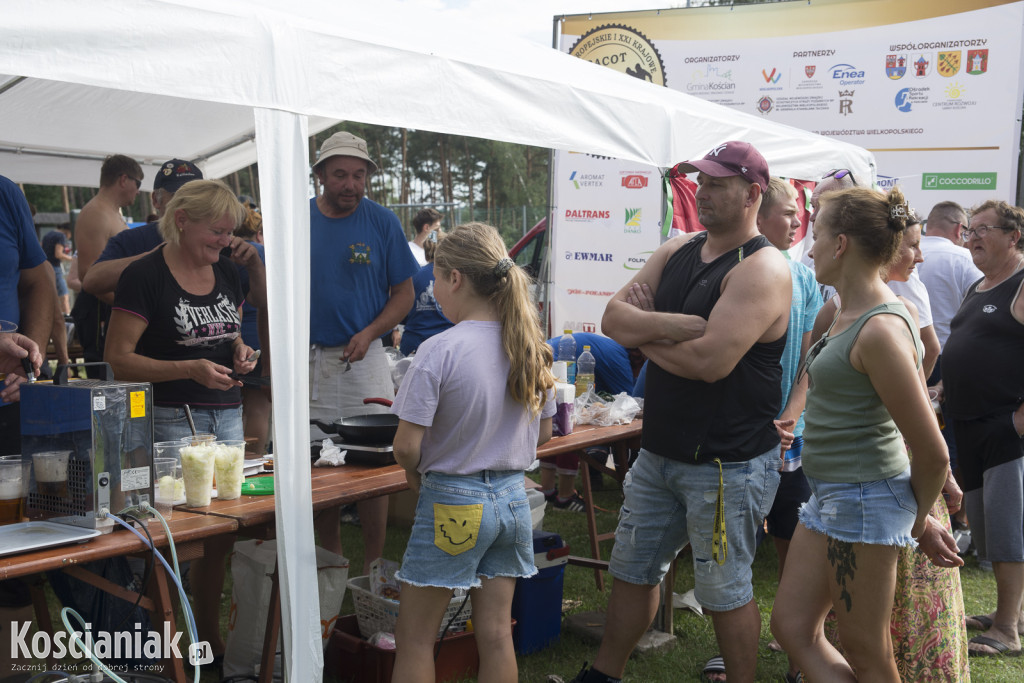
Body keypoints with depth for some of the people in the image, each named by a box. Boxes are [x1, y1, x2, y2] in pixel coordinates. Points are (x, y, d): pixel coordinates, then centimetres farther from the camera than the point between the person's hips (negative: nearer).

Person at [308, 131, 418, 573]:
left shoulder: (382, 222, 0)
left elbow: (403, 293, 3)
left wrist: (369, 333, -13)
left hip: (364, 358, -1)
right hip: (308, 359, 2)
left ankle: (373, 568, 14)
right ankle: (332, 565, 24)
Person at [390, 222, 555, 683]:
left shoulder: (439, 351, -19)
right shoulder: (531, 346, 0)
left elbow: (406, 447, -18)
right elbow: (543, 433, 11)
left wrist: (417, 473, 2)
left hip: (453, 502, -6)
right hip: (513, 498, 6)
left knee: (414, 639, 9)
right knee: (496, 635, 14)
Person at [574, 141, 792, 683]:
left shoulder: (762, 268, -16)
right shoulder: (676, 252, 8)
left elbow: (710, 361, -27)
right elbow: (613, 317, -3)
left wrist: (644, 333, -9)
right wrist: (679, 324, -20)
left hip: (727, 464, -8)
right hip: (659, 452, 8)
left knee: (724, 592, 7)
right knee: (632, 570, 19)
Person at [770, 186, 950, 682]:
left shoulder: (880, 330, -23)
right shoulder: (844, 314, 6)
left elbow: (932, 451, -21)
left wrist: (919, 519, -6)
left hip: (867, 497, -9)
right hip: (829, 493, 9)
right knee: (793, 628, 13)